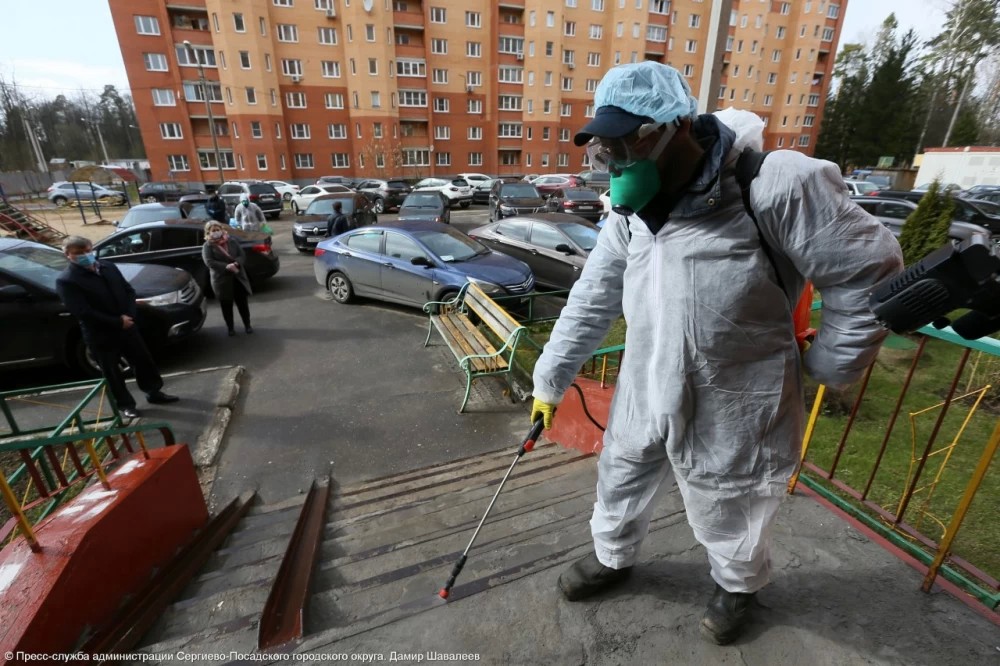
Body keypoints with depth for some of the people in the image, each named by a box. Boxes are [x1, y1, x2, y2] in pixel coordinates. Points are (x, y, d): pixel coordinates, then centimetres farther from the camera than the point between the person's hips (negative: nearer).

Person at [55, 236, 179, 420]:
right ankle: (125, 405, 24)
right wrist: (118, 322, -20)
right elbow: (83, 312, -20)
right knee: (112, 373, 9)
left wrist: (128, 316, -10)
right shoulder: (66, 281, -14)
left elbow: (129, 291, 6)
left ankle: (154, 392, 33)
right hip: (100, 335, -5)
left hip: (127, 326, 5)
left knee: (143, 361, 15)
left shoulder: (108, 267, 4)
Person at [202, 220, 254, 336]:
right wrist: (227, 266, -25)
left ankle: (247, 325, 21)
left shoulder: (232, 241, 7)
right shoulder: (207, 246, -2)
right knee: (226, 306, 6)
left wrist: (236, 263, -19)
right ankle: (230, 328, 19)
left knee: (242, 303, 7)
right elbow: (209, 262, -14)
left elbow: (242, 255, 3)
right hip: (221, 280, -2)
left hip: (238, 277, 2)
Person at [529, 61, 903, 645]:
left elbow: (869, 273, -11)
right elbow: (592, 301, 4)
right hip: (646, 394, 6)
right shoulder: (631, 209, 0)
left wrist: (828, 366, -3)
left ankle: (738, 586, 56)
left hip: (734, 406, -5)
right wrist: (550, 380, 6)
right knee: (620, 483, 23)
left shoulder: (777, 185, -21)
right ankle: (613, 558, 55)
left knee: (730, 511, 21)